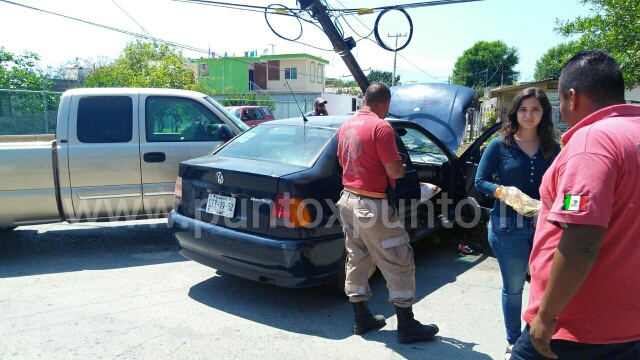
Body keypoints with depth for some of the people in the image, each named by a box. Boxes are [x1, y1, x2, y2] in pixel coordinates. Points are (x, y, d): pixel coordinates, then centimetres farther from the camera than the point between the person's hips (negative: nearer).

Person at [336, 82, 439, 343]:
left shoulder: (346, 126, 8)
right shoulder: (381, 127, -17)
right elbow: (395, 171, -18)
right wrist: (402, 166, 4)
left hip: (348, 199, 9)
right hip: (373, 206, -8)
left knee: (357, 261, 16)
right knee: (399, 264, 3)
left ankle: (361, 319, 26)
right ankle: (407, 326, 12)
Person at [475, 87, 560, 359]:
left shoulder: (553, 148, 5)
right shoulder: (500, 145, -2)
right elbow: (480, 181, -1)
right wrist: (501, 191, -20)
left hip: (545, 226, 2)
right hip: (508, 227, -2)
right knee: (513, 288, 11)